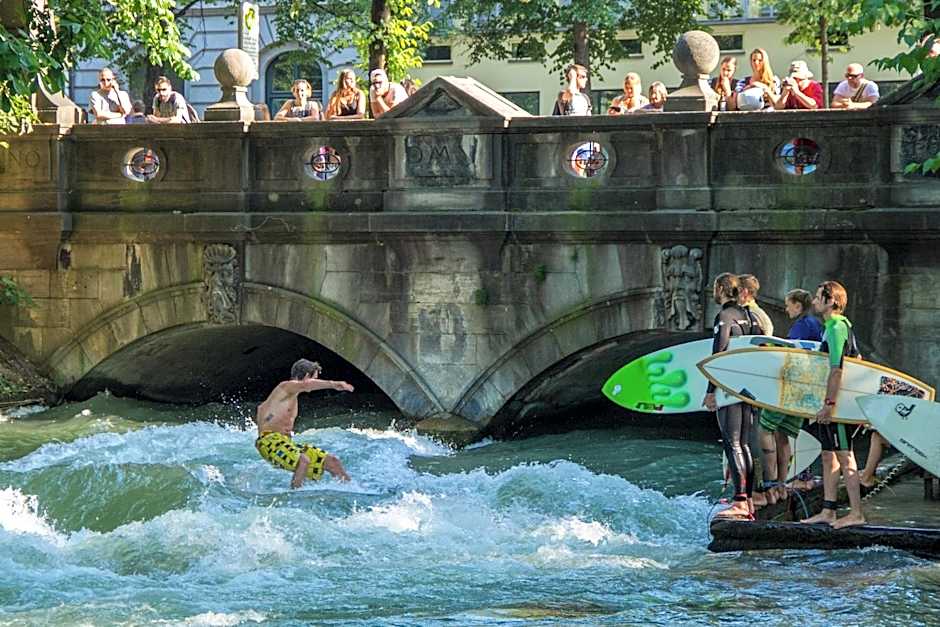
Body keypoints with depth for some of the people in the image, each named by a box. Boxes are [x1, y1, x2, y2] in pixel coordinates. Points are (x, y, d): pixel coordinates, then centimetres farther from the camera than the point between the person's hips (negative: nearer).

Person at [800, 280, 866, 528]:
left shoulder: (836, 328, -15)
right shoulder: (842, 326, 16)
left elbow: (836, 369, -22)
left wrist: (829, 403, -24)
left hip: (838, 405, -10)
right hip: (833, 403, 10)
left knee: (845, 457, -8)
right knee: (829, 456, 12)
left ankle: (856, 512, -6)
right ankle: (828, 511, 16)